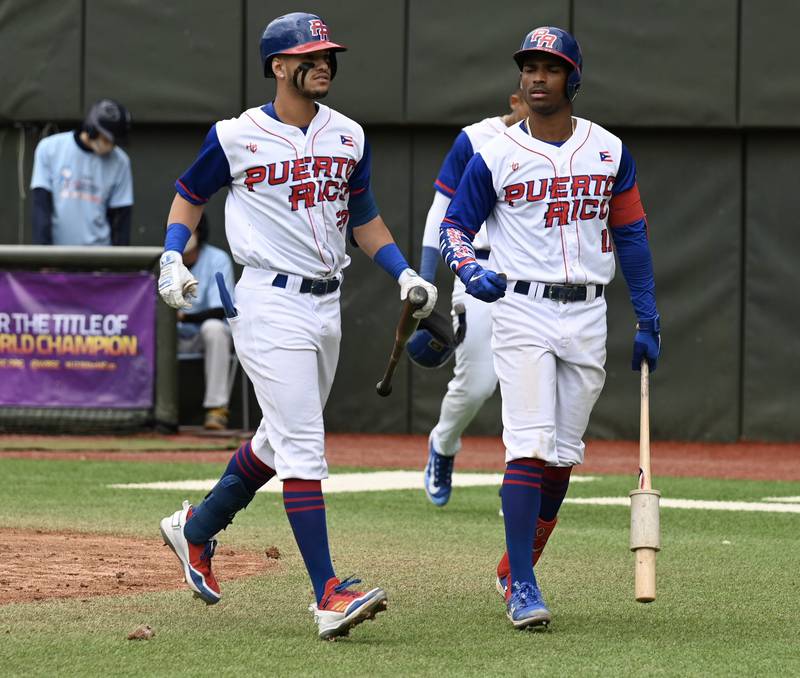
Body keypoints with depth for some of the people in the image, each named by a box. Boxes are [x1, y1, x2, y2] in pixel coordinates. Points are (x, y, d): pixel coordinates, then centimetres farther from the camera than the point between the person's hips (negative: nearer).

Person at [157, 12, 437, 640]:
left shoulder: (348, 137, 8)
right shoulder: (237, 137, -6)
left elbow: (364, 217, 17)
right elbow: (189, 194, 8)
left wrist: (405, 272, 4)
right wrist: (173, 259, -7)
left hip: (327, 304, 7)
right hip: (270, 302, -7)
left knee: (282, 441, 17)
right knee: (302, 446, -14)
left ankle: (198, 527, 40)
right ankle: (329, 594, -18)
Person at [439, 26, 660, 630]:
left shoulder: (609, 151, 6)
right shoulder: (496, 156, -1)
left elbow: (631, 235, 12)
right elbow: (454, 227, 5)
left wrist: (648, 320, 8)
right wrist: (471, 270, -18)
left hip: (588, 316, 3)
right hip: (522, 311, -3)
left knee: (564, 454, 7)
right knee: (530, 446, -13)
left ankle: (516, 566, 23)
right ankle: (521, 588, -12)